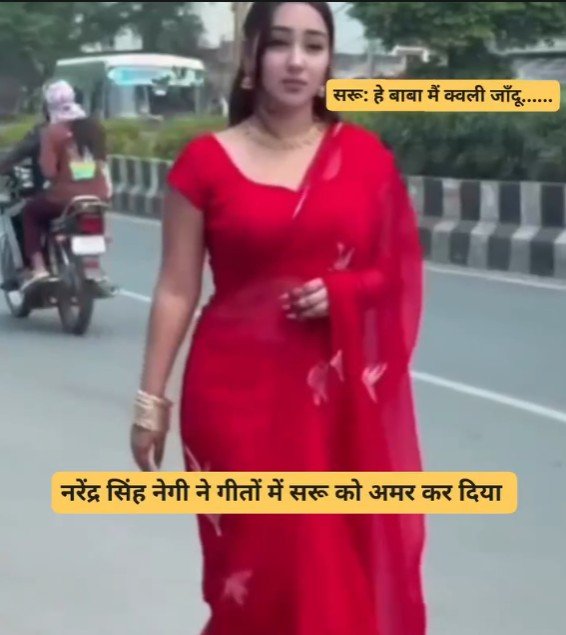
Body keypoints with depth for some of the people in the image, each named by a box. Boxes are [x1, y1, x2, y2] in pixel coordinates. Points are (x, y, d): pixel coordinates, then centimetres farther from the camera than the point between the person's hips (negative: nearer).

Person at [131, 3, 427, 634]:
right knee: (255, 562, 2)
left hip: (342, 394, 2)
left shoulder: (365, 155, 3)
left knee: (348, 560, 4)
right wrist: (151, 397, -1)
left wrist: (341, 294, -10)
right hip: (240, 388, -2)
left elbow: (401, 271, 9)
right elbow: (176, 289, 0)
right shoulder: (206, 161, -3)